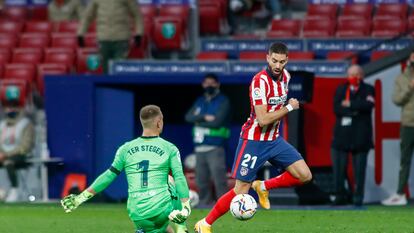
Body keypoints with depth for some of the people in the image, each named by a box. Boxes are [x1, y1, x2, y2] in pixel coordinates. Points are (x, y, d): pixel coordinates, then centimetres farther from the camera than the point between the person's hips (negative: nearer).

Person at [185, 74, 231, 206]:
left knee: (219, 179, -15)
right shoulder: (200, 101, 19)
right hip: (200, 148, 6)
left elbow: (217, 122, -12)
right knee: (201, 181, 8)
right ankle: (205, 205, 14)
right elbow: (188, 117, 4)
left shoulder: (223, 101, 1)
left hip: (215, 148, -6)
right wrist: (204, 117, -11)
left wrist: (199, 122, -1)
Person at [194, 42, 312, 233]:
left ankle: (263, 187, 15)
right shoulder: (260, 81, -23)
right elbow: (263, 119, -28)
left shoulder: (285, 76, 2)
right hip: (254, 141, -7)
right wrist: (289, 108, -20)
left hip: (274, 140, 7)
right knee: (240, 192, -6)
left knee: (304, 175, -4)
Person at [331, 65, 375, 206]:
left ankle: (358, 198, 3)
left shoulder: (368, 90, 9)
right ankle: (340, 195, 5)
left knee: (359, 168, -2)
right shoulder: (340, 90, 15)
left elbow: (368, 105, -13)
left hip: (360, 135, -2)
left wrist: (350, 105, -9)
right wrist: (355, 111, -11)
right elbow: (336, 109, -1)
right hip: (342, 134, 2)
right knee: (338, 167, -5)